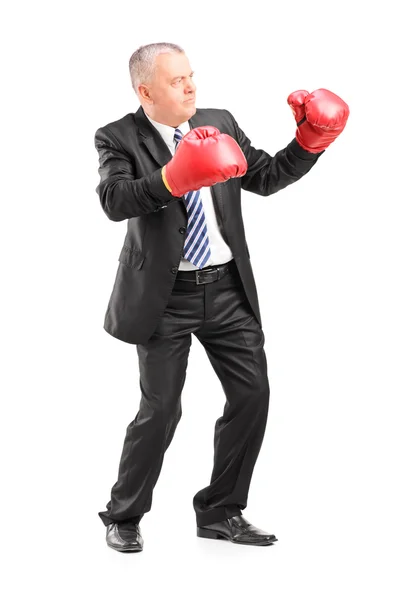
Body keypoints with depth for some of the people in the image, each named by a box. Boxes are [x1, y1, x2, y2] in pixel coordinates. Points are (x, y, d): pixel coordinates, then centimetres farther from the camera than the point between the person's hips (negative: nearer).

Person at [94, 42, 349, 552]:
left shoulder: (219, 123, 7)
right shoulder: (118, 138, -7)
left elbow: (267, 177, 11)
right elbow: (114, 201, -24)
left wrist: (309, 144, -4)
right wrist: (172, 178, -40)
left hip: (228, 288, 5)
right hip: (165, 296, -5)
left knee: (252, 396, 3)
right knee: (161, 408, -2)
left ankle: (220, 512, 19)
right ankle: (123, 517, 18)